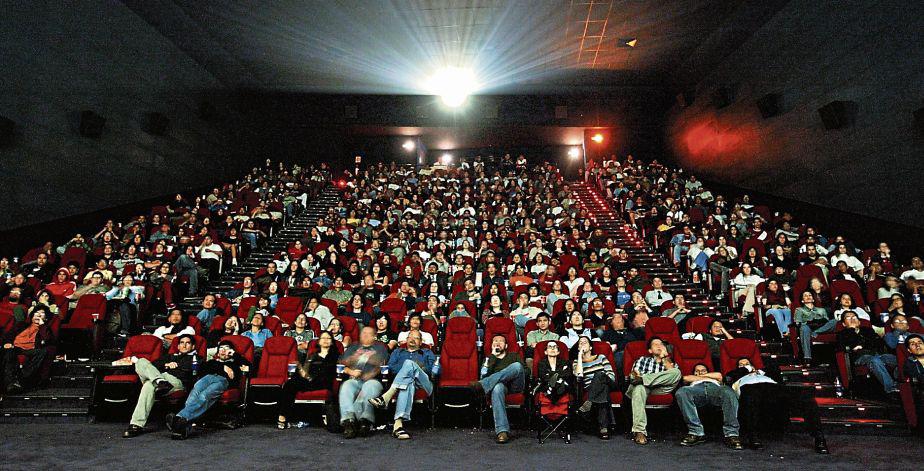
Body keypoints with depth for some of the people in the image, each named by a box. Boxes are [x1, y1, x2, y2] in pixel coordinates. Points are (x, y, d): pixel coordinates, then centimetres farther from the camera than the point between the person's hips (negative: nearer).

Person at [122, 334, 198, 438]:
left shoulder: (195, 357, 25)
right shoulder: (171, 356, 40)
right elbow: (153, 364, 25)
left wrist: (174, 365, 9)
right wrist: (166, 365, 6)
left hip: (179, 382, -6)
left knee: (149, 385, -36)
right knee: (141, 362, -17)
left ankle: (137, 424, -43)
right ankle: (159, 381, -44)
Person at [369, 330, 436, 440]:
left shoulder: (427, 353, 36)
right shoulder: (398, 352, 38)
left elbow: (433, 369, 15)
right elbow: (390, 367, 14)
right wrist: (411, 369, 0)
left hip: (424, 383, 0)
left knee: (409, 363, -35)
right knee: (409, 384, -43)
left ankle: (386, 397, -49)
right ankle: (398, 423, -61)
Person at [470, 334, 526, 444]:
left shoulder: (514, 356, 27)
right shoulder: (488, 359, 25)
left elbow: (526, 371, 13)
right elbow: (484, 375, 4)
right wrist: (493, 356, 2)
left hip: (515, 385, 1)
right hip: (500, 385, 0)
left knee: (517, 365, -31)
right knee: (497, 387, -40)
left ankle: (481, 385, -41)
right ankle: (502, 431, -49)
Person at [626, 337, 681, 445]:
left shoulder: (670, 362, 31)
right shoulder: (642, 360, 29)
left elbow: (673, 373, 7)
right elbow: (634, 372, 9)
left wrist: (664, 358, 9)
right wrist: (635, 376, -13)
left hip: (660, 388, 1)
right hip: (644, 386, -1)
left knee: (677, 372, -25)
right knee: (639, 387, -40)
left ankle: (641, 379, -33)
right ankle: (639, 432, -47)